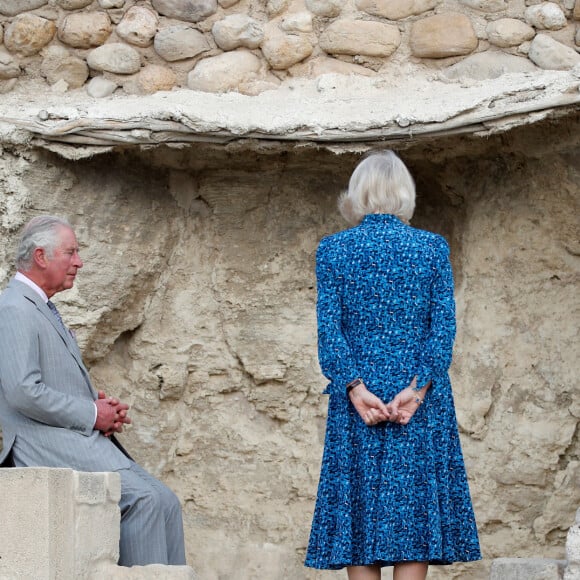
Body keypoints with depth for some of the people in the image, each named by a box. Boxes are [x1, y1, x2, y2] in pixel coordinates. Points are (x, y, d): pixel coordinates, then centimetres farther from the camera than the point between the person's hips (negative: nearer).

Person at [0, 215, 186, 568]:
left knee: (165, 501, -2)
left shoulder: (44, 310, 22)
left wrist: (100, 404, 9)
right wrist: (91, 414, -14)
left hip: (83, 439, 10)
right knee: (141, 499, -24)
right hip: (48, 445, -10)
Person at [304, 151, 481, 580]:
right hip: (421, 406, 0)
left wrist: (355, 389, -10)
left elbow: (328, 327, -6)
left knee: (359, 510, 4)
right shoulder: (434, 248, 2)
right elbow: (444, 327, -6)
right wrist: (416, 390, -11)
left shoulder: (332, 249, 2)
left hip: (356, 400, 0)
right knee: (415, 509, 2)